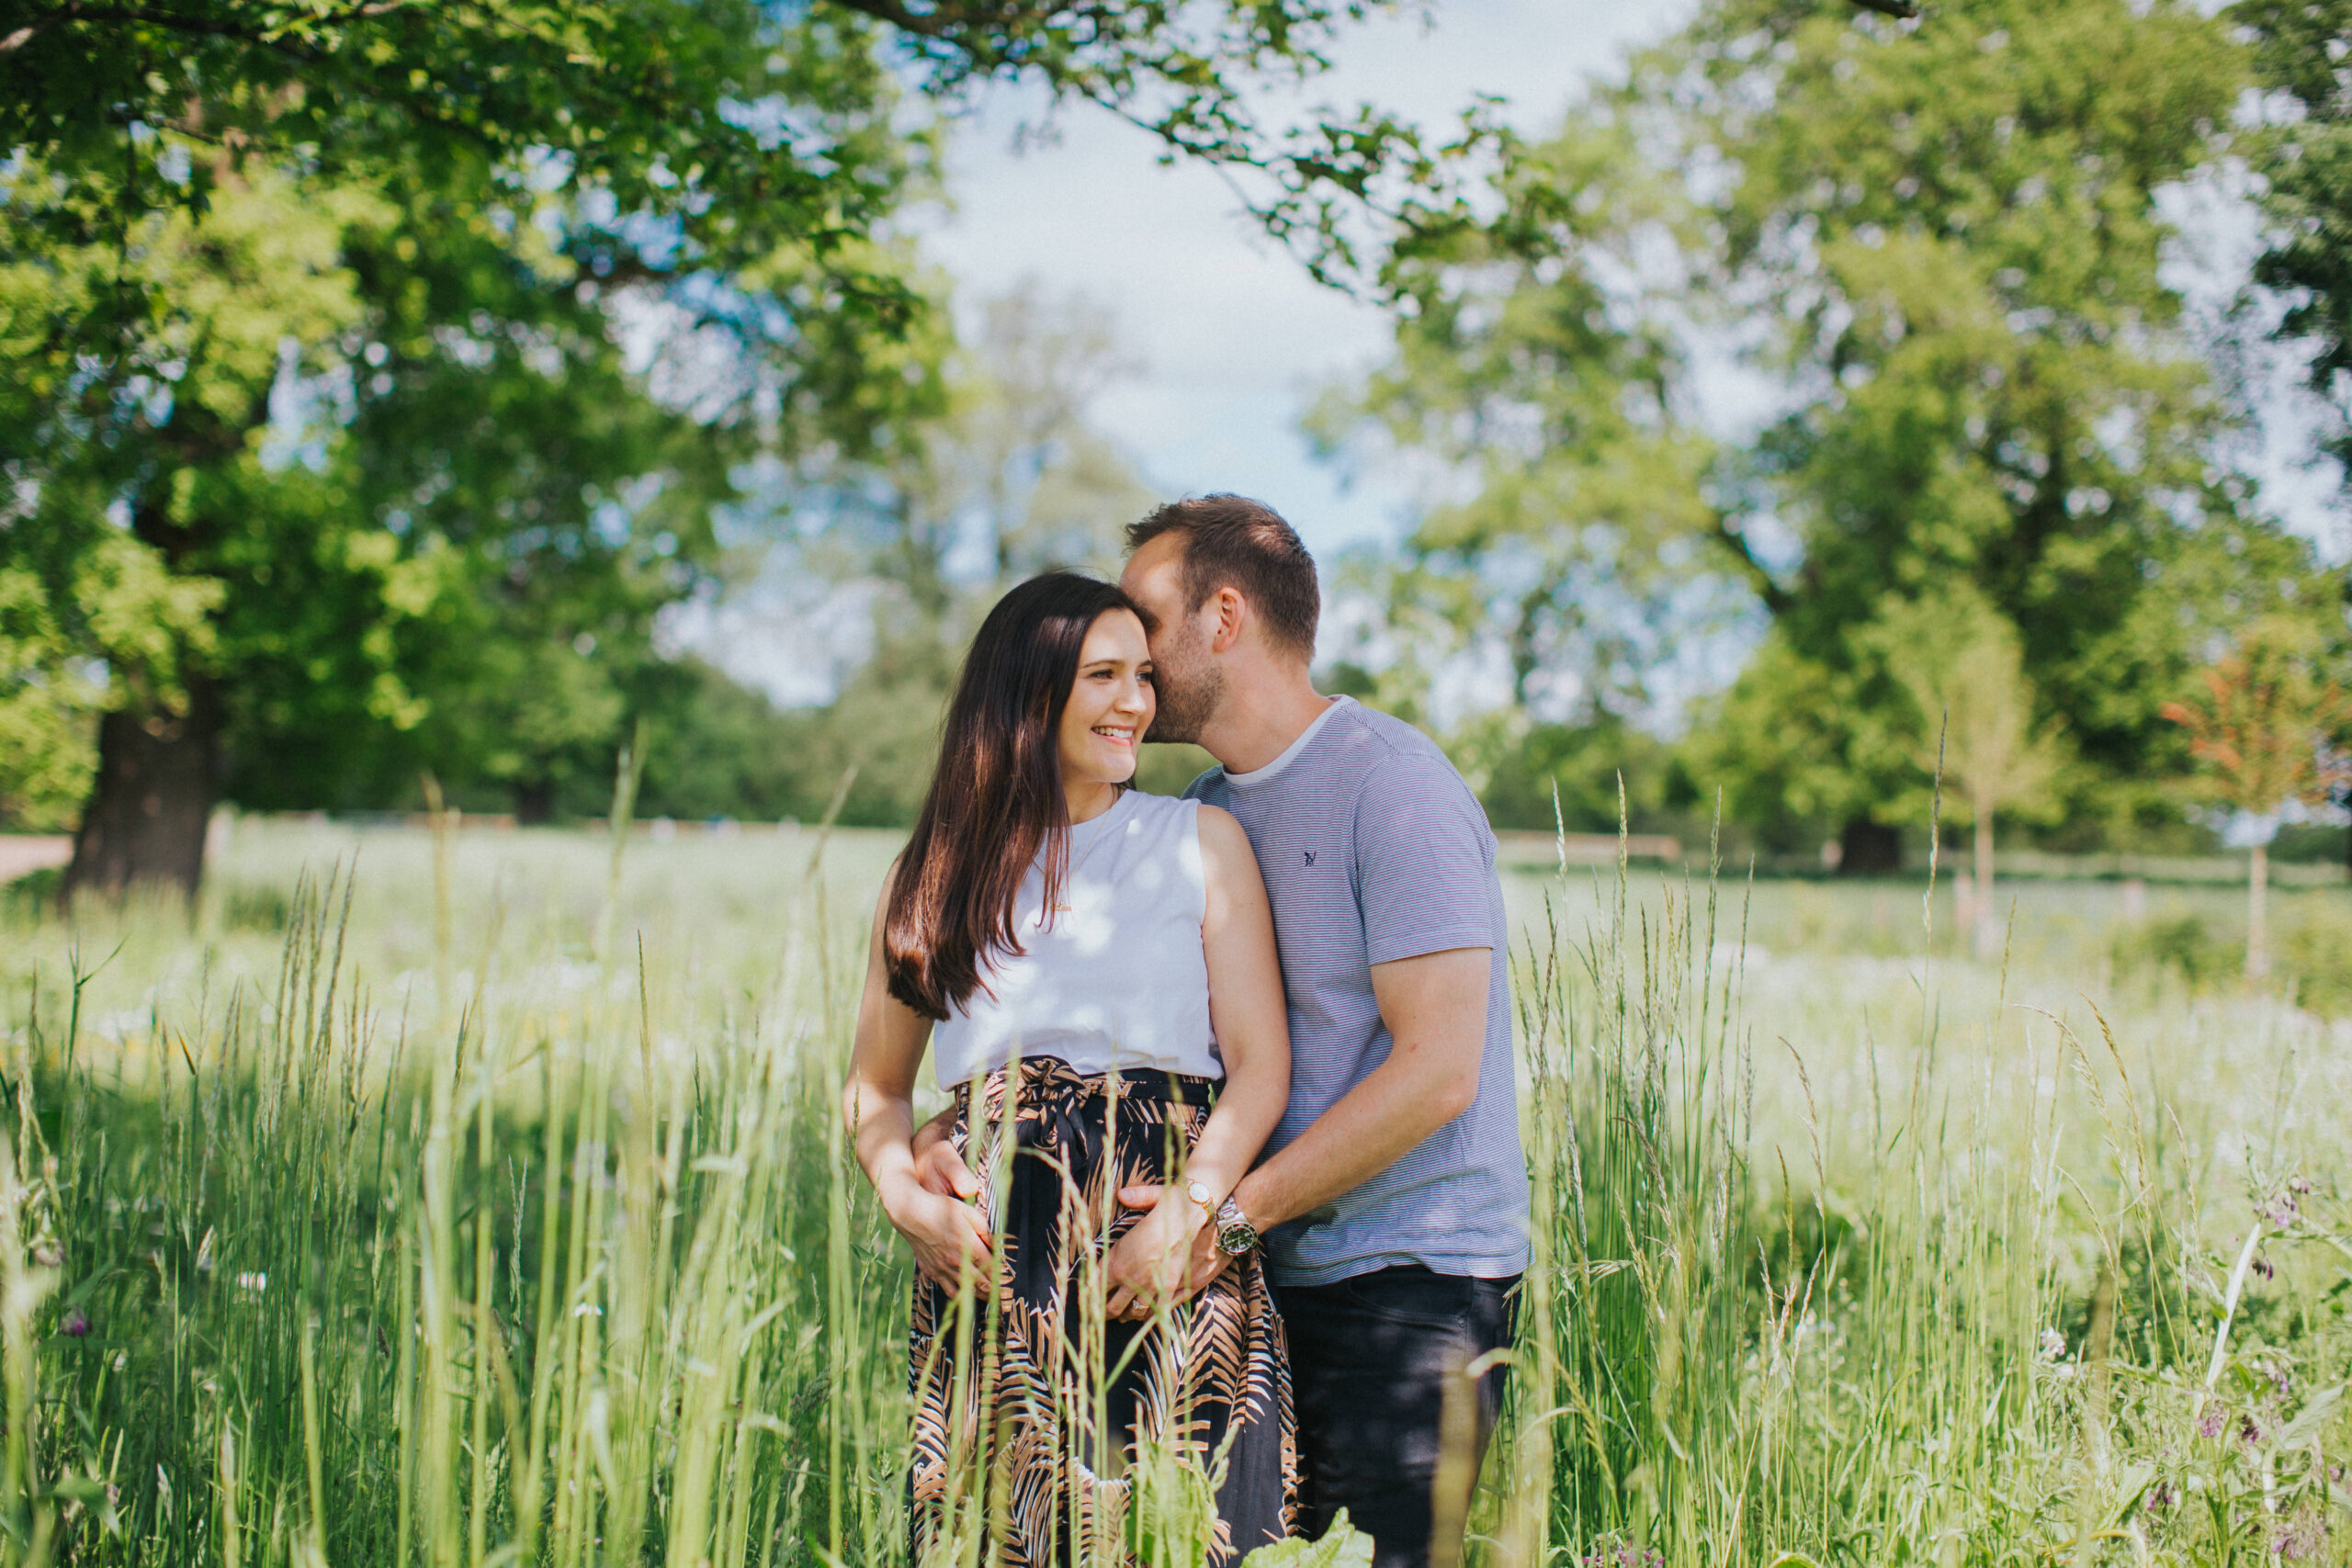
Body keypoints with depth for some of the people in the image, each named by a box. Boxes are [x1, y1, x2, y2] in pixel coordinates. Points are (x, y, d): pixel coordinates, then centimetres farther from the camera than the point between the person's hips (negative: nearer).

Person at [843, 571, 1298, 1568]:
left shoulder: (1202, 842, 8)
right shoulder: (936, 873, 13)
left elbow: (1260, 1063, 1)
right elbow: (875, 1088, 18)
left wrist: (1190, 1210, -14)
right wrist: (909, 1200, -2)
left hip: (1177, 1263, -1)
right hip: (989, 1268, 1)